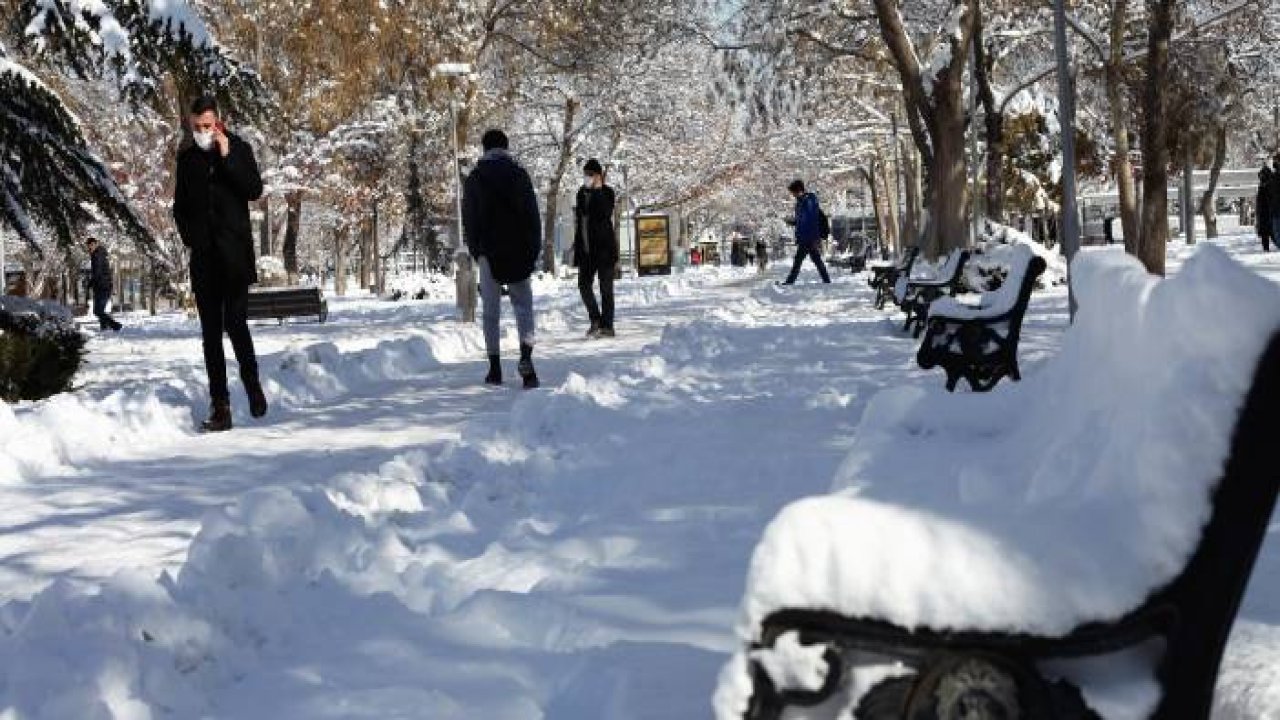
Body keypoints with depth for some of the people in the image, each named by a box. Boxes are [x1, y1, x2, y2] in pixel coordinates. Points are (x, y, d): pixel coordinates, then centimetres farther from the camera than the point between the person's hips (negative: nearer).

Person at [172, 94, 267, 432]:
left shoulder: (239, 149, 5)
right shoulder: (187, 157, 13)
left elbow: (255, 190, -7)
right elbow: (180, 204, 20)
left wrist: (227, 156, -11)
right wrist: (189, 237, 7)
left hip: (234, 253, -3)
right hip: (203, 255, 3)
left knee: (235, 323, -12)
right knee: (211, 331, 0)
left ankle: (252, 383, 11)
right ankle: (219, 406, 0)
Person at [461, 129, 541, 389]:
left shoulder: (474, 179, 4)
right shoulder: (519, 174, 3)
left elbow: (469, 220, 4)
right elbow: (532, 215, 2)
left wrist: (475, 250, 13)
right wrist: (534, 250, 6)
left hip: (488, 252, 0)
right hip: (518, 251, 0)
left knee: (490, 309, 6)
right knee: (523, 304, 2)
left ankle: (495, 367, 4)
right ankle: (526, 356, -21)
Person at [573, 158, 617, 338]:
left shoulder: (607, 193, -6)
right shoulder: (582, 192, 12)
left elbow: (604, 214, -23)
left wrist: (597, 190, -23)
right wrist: (577, 244, 13)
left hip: (604, 247, -6)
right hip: (586, 249, 6)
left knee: (605, 287, -1)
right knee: (584, 284, 4)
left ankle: (607, 325, 2)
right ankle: (595, 320, 16)